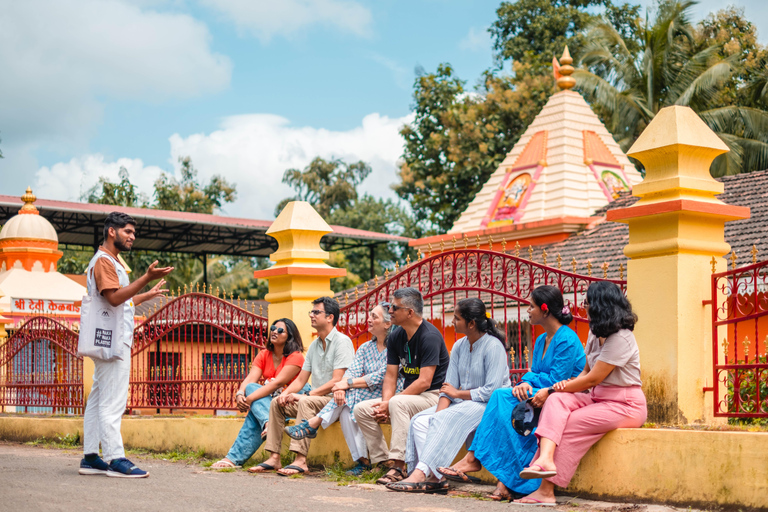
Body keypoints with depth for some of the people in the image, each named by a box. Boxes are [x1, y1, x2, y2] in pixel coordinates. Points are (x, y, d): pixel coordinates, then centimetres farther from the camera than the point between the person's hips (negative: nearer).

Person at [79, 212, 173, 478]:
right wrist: (147, 278, -29)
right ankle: (115, 459, -12)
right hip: (113, 341, -11)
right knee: (112, 402, -11)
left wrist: (149, 294, 31)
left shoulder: (111, 261, 23)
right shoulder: (103, 260, -9)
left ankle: (90, 457, 12)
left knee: (98, 400, 10)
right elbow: (114, 297, -23)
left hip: (111, 342, 11)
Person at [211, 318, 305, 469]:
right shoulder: (263, 356, 9)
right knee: (250, 388, -26)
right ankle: (268, 422, -50)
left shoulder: (295, 357, -11)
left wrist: (250, 399, -30)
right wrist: (240, 394, -29)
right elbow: (250, 380, -5)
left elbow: (277, 383, -23)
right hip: (267, 401, 6)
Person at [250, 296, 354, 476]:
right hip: (316, 399, 9)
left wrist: (306, 395, -20)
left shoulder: (342, 342, -10)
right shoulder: (314, 345, 17)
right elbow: (301, 379, 16)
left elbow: (337, 381, -19)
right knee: (277, 403, -4)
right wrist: (286, 393, -5)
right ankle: (274, 458, -10)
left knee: (306, 402, -34)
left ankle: (301, 460, -39)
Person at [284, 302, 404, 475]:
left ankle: (313, 425, -19)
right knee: (346, 410, -24)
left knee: (351, 396, -28)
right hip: (364, 396, 7)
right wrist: (340, 387, -22)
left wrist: (348, 384, -18)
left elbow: (381, 378, -16)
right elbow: (352, 371, 1)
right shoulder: (365, 348, 15)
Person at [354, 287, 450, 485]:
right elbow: (391, 376, 8)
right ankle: (383, 460, -6)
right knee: (362, 409, -5)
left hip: (433, 396, -9)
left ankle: (398, 465, -36)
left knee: (398, 403, -37)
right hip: (408, 394, 9)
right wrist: (385, 403, -12)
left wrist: (390, 403, -23)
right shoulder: (396, 337, 7)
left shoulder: (430, 336, -18)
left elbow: (424, 382, -23)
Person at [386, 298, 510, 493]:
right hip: (463, 404, 8)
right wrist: (439, 413, -11)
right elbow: (448, 386, 7)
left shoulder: (493, 347, -13)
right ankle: (432, 477, -28)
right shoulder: (459, 346, 11)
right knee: (420, 421, -14)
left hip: (489, 405, -8)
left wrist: (458, 393, -9)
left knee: (446, 421, -32)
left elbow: (492, 391, -19)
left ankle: (420, 474, -37)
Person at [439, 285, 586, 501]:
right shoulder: (541, 340, 18)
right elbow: (534, 373, 15)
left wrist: (527, 383, -3)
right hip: (543, 395, 8)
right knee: (501, 397, -19)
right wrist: (526, 382, -9)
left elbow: (556, 380, -16)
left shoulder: (567, 340, -12)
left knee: (503, 397, -25)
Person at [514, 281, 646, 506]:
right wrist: (568, 385, -5)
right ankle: (546, 458, -42)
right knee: (557, 401, -18)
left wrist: (556, 388, -8)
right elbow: (587, 371, 17)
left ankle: (546, 490, -22)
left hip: (625, 405, -8)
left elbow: (593, 379, -18)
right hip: (599, 399, 8)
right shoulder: (596, 333, 13)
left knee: (569, 425, -23)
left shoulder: (620, 339, -17)